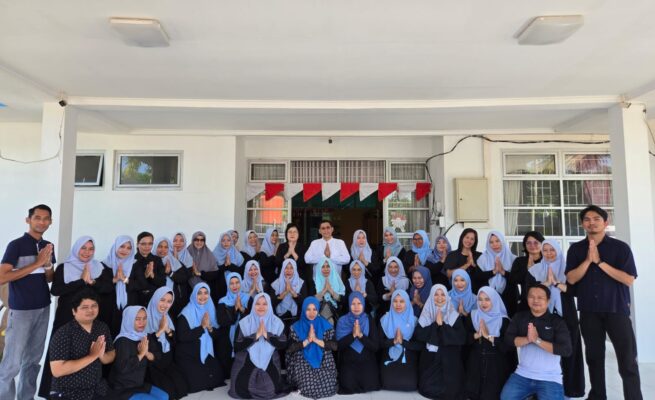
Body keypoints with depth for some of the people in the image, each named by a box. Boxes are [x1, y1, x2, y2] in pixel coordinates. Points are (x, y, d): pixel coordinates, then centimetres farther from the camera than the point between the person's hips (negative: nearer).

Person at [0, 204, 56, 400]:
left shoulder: (48, 246, 8)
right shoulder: (16, 245, -10)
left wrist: (48, 265, -7)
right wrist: (36, 263, -20)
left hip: (43, 309, 6)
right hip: (21, 310, -5)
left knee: (33, 359, 13)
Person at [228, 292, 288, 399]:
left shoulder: (277, 322, -4)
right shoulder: (244, 322, -7)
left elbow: (283, 344, -9)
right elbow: (237, 345, -13)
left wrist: (267, 335, -23)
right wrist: (256, 335, -23)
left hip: (269, 364, 0)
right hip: (247, 363, 0)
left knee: (270, 391, -9)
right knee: (242, 390, -10)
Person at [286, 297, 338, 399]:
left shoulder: (326, 325, 2)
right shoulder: (296, 327, 1)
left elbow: (334, 346, -6)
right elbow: (290, 348, -8)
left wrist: (316, 340, -16)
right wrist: (307, 340, -16)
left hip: (323, 363, 1)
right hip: (303, 364, -1)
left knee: (329, 387, -19)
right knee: (308, 388, -22)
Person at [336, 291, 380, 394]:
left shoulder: (370, 321, 0)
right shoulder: (342, 321, -1)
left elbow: (376, 346, -7)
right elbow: (339, 345, -9)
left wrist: (361, 335, -21)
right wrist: (353, 335, -22)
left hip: (367, 362, 1)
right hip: (348, 363, 0)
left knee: (369, 386, -16)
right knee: (349, 387, -18)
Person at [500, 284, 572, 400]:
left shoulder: (557, 321, -5)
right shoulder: (520, 317, 4)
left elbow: (566, 350, -14)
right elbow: (508, 339, -3)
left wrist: (537, 340, -21)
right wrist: (527, 339, -20)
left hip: (550, 378, -2)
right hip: (522, 375, 3)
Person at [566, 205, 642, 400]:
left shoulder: (620, 247, -3)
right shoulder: (576, 249, 3)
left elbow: (629, 280, -11)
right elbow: (571, 279, -5)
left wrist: (599, 261, -16)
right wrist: (588, 260, -16)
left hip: (616, 309, -2)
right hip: (589, 311, 2)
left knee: (627, 359, 0)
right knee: (594, 357, 13)